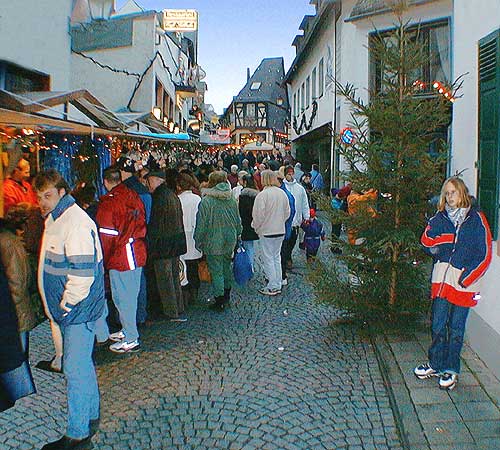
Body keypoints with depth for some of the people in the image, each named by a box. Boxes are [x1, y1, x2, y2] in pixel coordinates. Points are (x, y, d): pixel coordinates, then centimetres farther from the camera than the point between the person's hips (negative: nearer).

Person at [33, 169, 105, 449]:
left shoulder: (76, 221, -20)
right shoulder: (55, 219, 12)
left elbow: (83, 271, -24)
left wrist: (67, 305, -15)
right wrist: (58, 306, 17)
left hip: (78, 309, -10)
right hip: (66, 307, 10)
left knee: (76, 369, -1)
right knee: (83, 365, 19)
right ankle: (91, 417, 34)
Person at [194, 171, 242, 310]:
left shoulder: (206, 201, -16)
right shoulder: (232, 200, 1)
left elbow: (201, 225, -13)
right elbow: (238, 222, 10)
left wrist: (198, 242, -2)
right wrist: (237, 236, 22)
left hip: (214, 242, -6)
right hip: (230, 241, 6)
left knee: (216, 271, 3)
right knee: (226, 266, 20)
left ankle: (220, 300, 9)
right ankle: (227, 295, 33)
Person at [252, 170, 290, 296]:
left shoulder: (262, 195, -17)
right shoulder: (282, 193, 3)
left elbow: (258, 215, -17)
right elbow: (287, 212, 10)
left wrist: (256, 227, 0)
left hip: (266, 232, -6)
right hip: (280, 231, 6)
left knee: (268, 258, 3)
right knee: (277, 257, 16)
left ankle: (272, 287, 7)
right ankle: (278, 285, 21)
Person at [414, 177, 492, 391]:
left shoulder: (476, 219, -1)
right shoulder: (440, 217, 10)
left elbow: (485, 255, -5)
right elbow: (426, 239, -3)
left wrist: (466, 278, -12)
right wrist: (451, 238, -16)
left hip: (464, 279, -3)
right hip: (442, 276, 3)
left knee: (456, 327, 6)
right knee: (437, 324, 7)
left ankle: (451, 369, 20)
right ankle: (435, 364, 23)